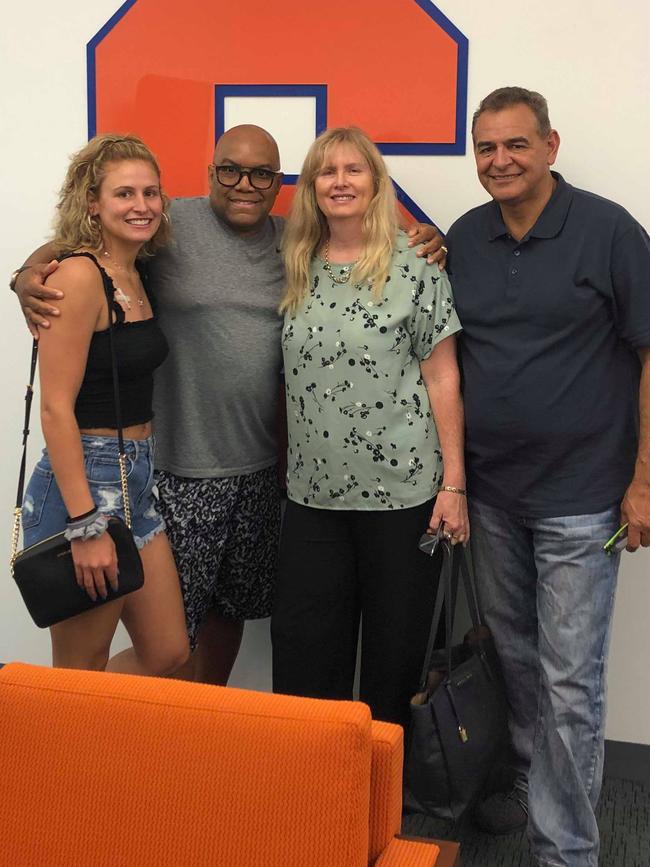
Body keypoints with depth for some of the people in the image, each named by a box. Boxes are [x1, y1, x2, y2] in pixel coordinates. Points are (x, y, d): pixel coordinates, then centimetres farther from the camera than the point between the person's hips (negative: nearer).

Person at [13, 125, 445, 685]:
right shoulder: (173, 224, -6)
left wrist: (425, 241, -2)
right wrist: (29, 276, -24)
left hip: (263, 467, 5)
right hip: (182, 470, -5)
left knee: (232, 604, 20)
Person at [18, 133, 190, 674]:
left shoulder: (135, 276, 11)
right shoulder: (79, 275, -15)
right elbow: (56, 409, -19)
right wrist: (86, 526, -21)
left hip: (136, 482, 9)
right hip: (82, 483, -9)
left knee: (168, 656, 15)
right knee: (81, 678, 4)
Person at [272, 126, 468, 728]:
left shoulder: (413, 267, -5)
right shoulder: (299, 272, 9)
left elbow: (442, 377, -6)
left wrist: (453, 483, -9)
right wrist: (285, 468, 10)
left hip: (401, 489, -4)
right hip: (313, 493, 4)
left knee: (394, 651, 8)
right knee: (303, 654, 8)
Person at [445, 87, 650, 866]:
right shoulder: (463, 240, 5)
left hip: (580, 497, -5)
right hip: (489, 491, 5)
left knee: (568, 681, 0)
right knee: (513, 654, 19)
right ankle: (528, 780, 40)